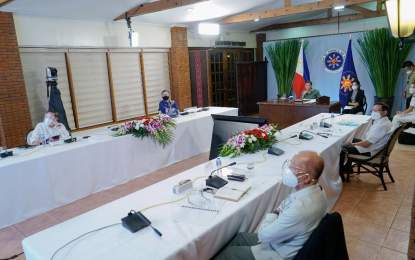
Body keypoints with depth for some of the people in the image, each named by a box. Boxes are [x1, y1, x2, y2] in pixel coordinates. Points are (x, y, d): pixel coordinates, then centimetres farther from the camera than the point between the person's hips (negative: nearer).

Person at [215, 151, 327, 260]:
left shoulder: (300, 210, -40)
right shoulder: (316, 190, -12)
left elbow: (264, 235, -25)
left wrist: (274, 214, -9)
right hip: (287, 241, 8)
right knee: (240, 236, 21)